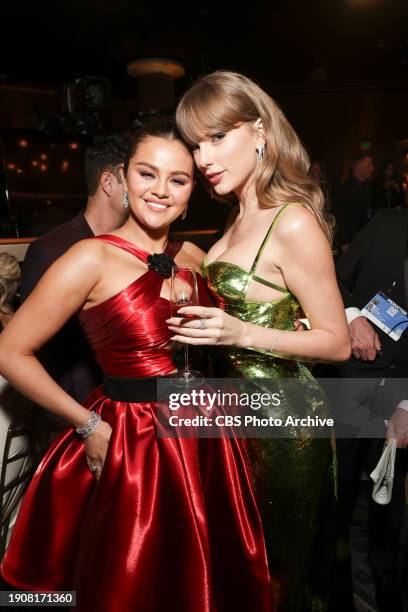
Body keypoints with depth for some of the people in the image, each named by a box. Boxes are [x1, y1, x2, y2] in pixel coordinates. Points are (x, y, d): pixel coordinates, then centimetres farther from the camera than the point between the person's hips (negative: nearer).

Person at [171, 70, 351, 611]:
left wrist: (243, 334, -27)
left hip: (281, 418, -8)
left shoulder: (293, 224, -19)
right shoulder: (241, 220, 7)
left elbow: (337, 342, -16)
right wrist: (197, 319, 1)